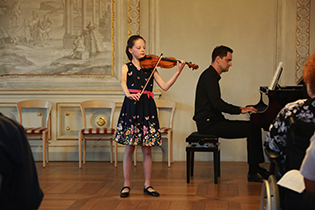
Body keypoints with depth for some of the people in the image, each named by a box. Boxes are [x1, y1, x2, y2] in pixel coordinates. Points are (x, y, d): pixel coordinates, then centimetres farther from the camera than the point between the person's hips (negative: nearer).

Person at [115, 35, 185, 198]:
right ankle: (126, 184, 11)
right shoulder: (126, 67, 6)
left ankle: (147, 184, 14)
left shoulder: (150, 67, 12)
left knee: (147, 149, 4)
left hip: (147, 109, 2)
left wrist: (178, 71, -9)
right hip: (131, 108, -2)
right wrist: (128, 94, -37)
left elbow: (164, 86, 2)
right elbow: (123, 82, -16)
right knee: (129, 148, 1)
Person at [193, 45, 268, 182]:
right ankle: (253, 172, -10)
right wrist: (240, 110, -16)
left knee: (254, 127, 5)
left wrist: (239, 109, 12)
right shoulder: (209, 76, -12)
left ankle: (255, 169, 4)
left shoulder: (212, 76, 20)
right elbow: (217, 104, -23)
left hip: (212, 121, 10)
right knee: (252, 128, -17)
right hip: (208, 124, -10)